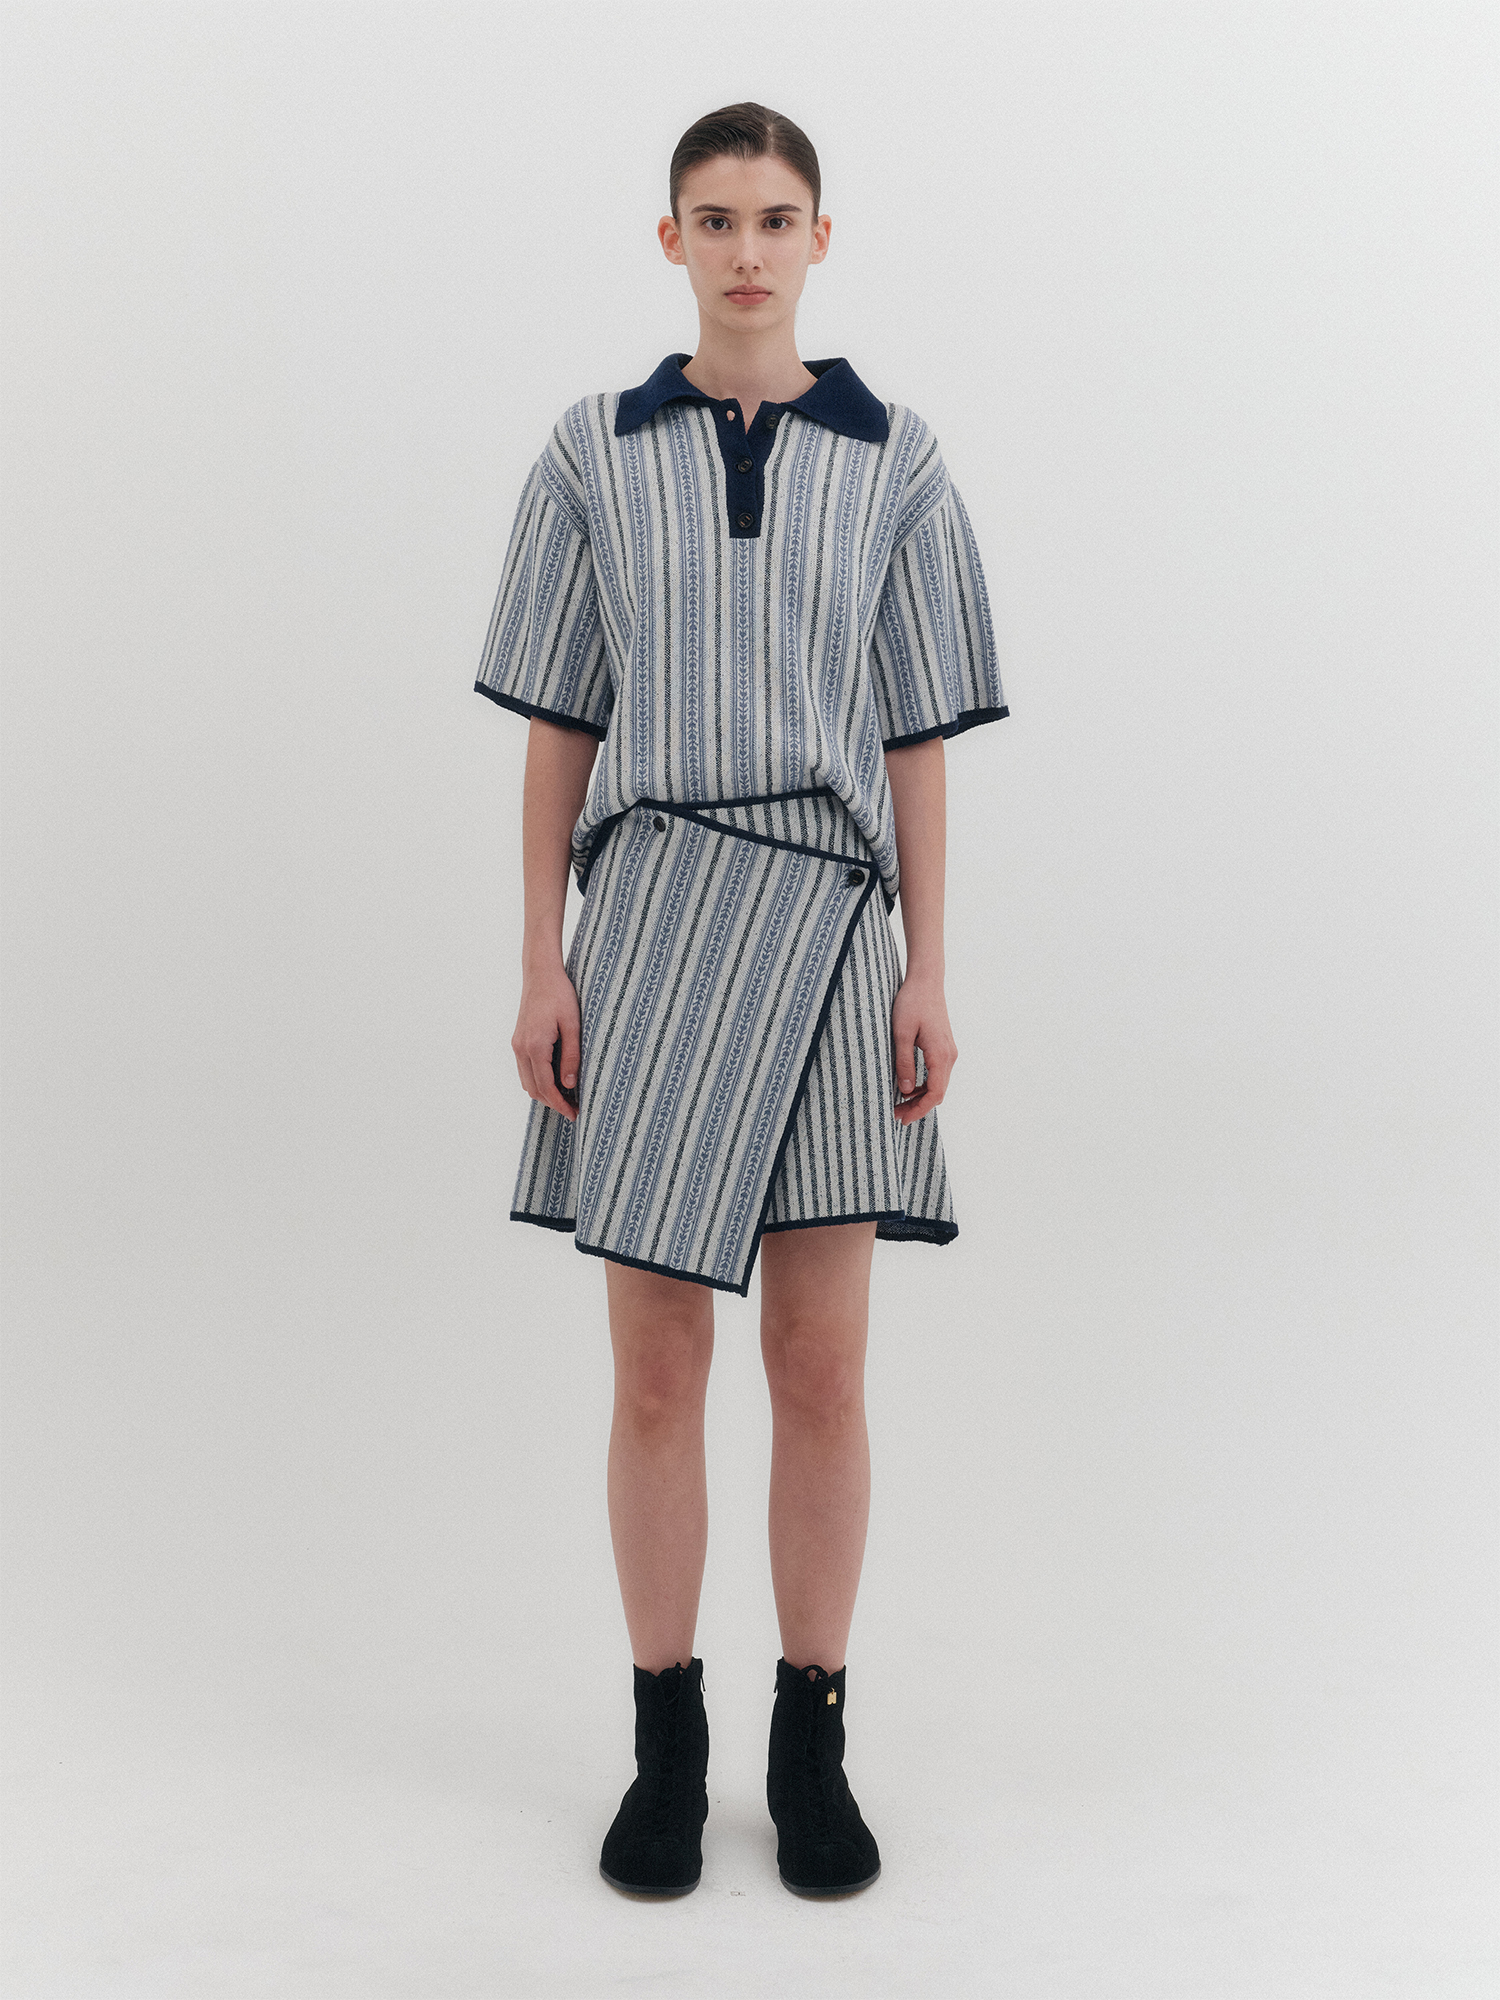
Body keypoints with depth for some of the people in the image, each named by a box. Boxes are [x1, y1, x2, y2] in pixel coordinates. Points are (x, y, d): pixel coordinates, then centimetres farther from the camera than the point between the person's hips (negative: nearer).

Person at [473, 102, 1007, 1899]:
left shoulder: (893, 463, 7)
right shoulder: (595, 456, 7)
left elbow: (916, 739, 6)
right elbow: (557, 729, 7)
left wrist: (928, 977, -1)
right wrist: (543, 966, -1)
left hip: (827, 924, 0)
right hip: (650, 922, 0)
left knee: (823, 1369, 4)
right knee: (655, 1373, 3)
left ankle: (812, 1749, 19)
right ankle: (667, 1745, 19)